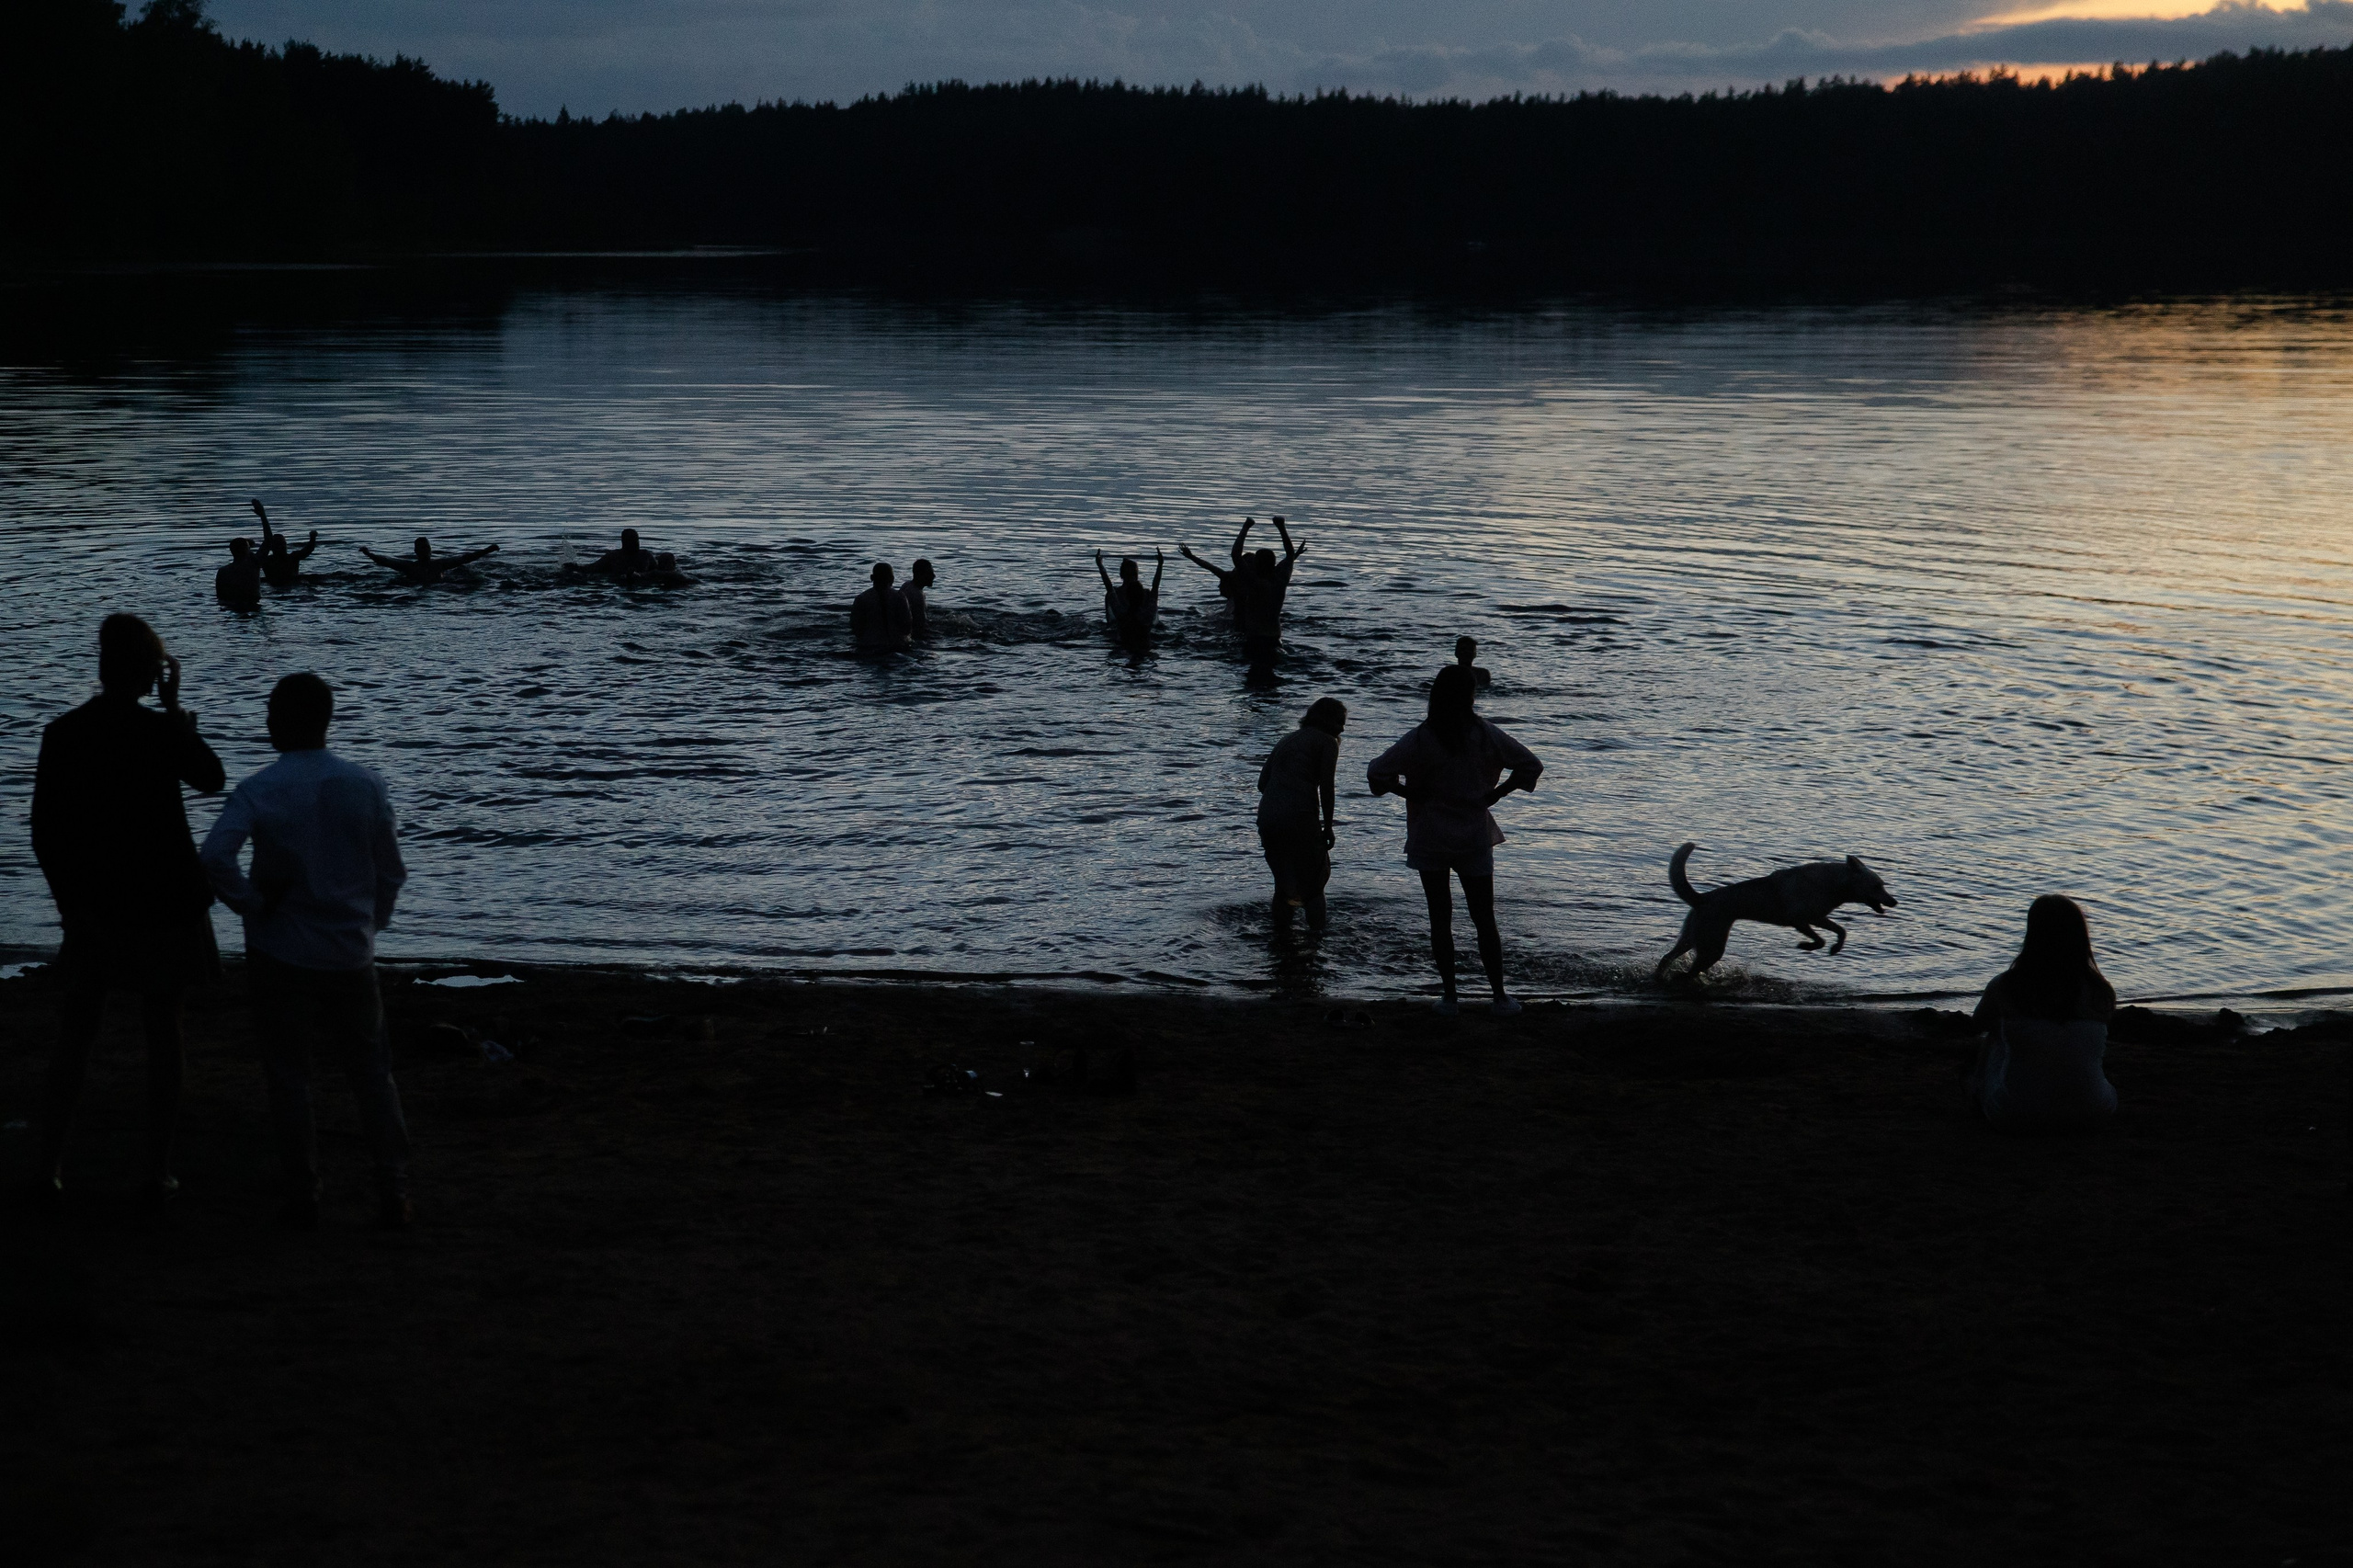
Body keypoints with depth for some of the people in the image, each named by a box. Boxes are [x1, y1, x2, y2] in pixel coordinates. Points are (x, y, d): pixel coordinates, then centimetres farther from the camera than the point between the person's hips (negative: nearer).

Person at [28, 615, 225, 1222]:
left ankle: (50, 1168, 15)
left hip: (94, 905, 3)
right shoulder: (161, 730, -16)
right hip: (165, 902, -3)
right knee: (163, 1032, 8)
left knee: (77, 1030, 15)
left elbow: (45, 832, -2)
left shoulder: (62, 734, -5)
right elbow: (210, 780, 3)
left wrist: (69, 899, 11)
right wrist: (174, 706, 4)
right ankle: (158, 1176, 10)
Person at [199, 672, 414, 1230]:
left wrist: (251, 903, -10)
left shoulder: (258, 791, -10)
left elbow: (215, 855, -25)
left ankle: (302, 1198, 8)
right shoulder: (365, 786, -2)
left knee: (289, 1078, 8)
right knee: (372, 1073, 13)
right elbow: (392, 872, 4)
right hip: (351, 954, 2)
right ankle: (393, 1193, 6)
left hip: (279, 953, -2)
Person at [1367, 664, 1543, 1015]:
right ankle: (1500, 996, 8)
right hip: (1475, 838, 1)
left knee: (1440, 920, 7)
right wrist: (1495, 794, 1)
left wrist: (1413, 794, -4)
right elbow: (1531, 765, -4)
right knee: (1485, 920, 8)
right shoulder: (1484, 734, -6)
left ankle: (1449, 996, 8)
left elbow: (1377, 773, -16)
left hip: (1430, 841, -1)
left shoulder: (1420, 739, -10)